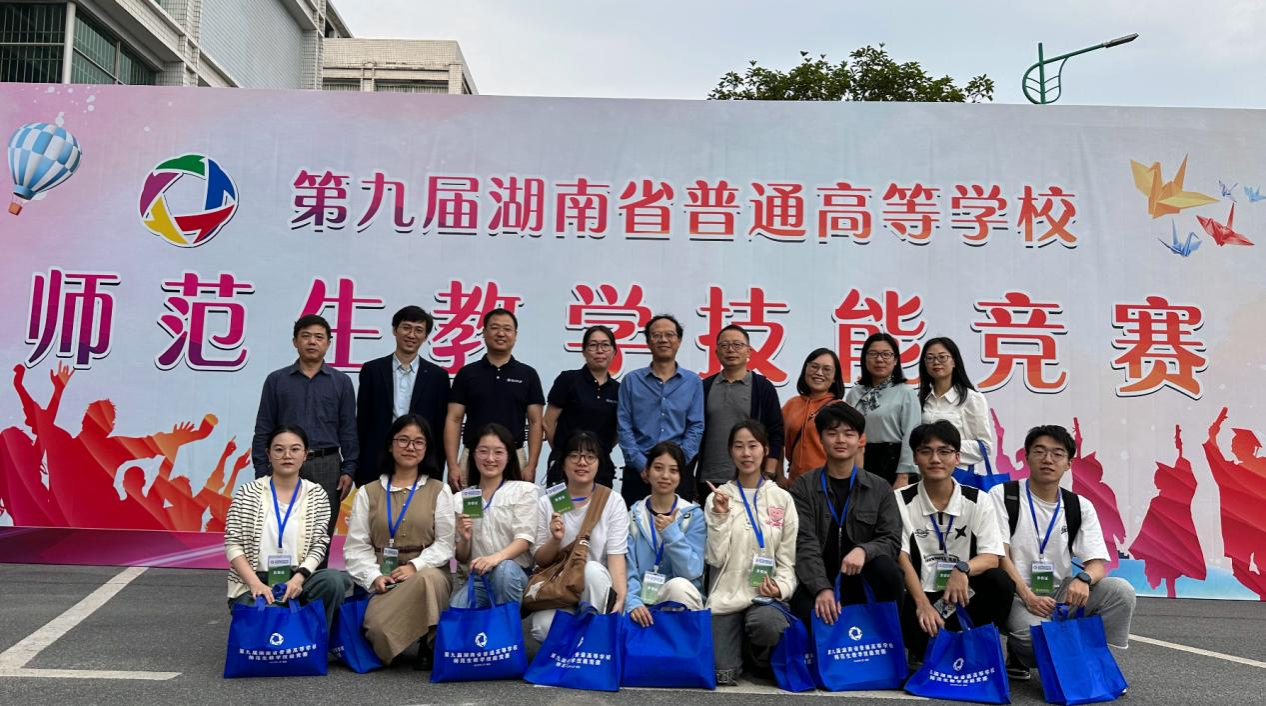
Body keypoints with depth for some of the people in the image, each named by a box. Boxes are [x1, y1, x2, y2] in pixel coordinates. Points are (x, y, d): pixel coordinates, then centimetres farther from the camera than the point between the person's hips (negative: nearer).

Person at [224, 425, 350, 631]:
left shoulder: (316, 495, 4)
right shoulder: (247, 493, 1)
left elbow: (319, 545, -1)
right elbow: (233, 544, -4)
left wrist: (299, 577, -19)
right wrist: (256, 583, -17)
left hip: (295, 579, 2)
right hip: (253, 583, -1)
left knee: (333, 580, -29)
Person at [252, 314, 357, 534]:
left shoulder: (341, 382, 7)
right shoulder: (276, 380, 7)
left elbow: (348, 430, 5)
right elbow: (263, 430, 7)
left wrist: (348, 470, -3)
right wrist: (261, 472, 0)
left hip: (326, 467, 0)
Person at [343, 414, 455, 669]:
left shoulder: (439, 491, 11)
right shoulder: (368, 493, 16)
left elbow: (446, 542, 1)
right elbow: (356, 546, 8)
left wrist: (415, 566, -14)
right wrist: (374, 576, -10)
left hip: (427, 574, -1)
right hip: (384, 579, 1)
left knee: (428, 578, -39)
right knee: (379, 627, -31)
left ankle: (428, 646, -18)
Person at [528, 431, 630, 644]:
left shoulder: (613, 502, -3)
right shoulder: (547, 502, 3)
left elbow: (616, 557, -10)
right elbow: (540, 560, 5)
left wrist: (621, 599, -26)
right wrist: (555, 540, -17)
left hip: (595, 589, -1)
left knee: (593, 569, -35)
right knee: (543, 628, -31)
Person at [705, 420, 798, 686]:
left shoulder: (782, 499, 4)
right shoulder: (718, 498, 3)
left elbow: (788, 559, 3)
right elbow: (715, 557, -3)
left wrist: (781, 588, -15)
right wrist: (720, 516, -14)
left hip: (765, 596, 0)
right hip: (726, 596, 0)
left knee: (766, 622, -35)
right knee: (723, 675, -13)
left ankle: (760, 659, 2)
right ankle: (740, 650, 24)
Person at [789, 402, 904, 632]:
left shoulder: (880, 489, 8)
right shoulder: (803, 487, 3)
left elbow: (892, 539, -1)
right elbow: (804, 544, -8)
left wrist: (863, 550, -24)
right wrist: (823, 589, -24)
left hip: (863, 583, 2)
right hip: (816, 583, -2)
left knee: (885, 566, -30)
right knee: (815, 614, -35)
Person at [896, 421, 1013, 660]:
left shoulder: (979, 501, 3)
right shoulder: (901, 500, 0)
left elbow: (992, 558, -7)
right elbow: (901, 557, -7)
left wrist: (962, 569, -30)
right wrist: (923, 604, -22)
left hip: (966, 600, 3)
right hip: (921, 597, -2)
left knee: (1000, 581, -27)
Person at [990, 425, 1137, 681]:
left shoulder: (1080, 507, 7)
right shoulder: (1003, 495, -4)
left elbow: (1097, 563, -1)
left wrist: (1083, 579, -26)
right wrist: (1028, 597, -24)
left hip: (1060, 593, 4)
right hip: (1015, 595, -4)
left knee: (1121, 590, -19)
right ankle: (1018, 659, 1)